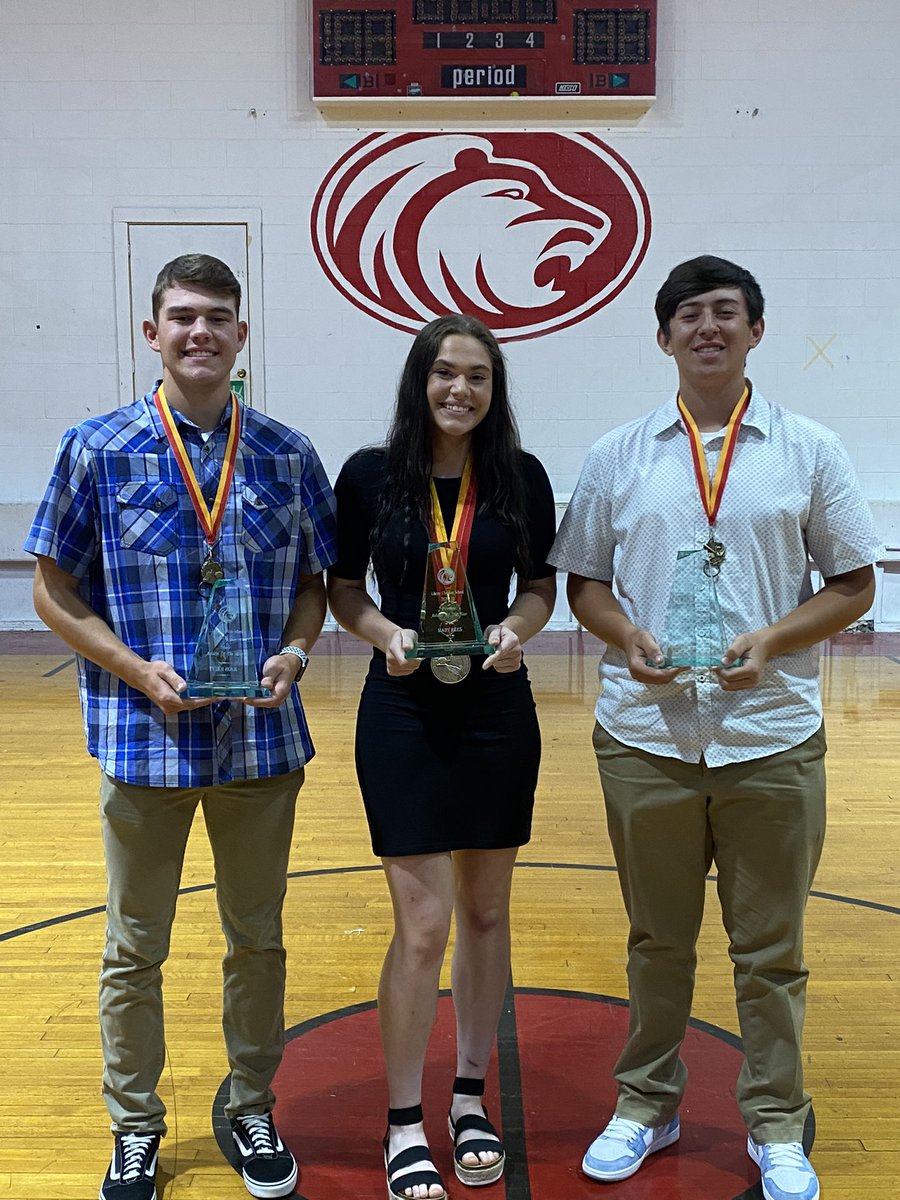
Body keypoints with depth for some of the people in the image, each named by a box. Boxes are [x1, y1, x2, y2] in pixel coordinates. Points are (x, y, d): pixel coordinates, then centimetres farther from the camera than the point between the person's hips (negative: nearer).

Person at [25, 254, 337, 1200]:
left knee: (257, 939, 15)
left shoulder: (287, 455, 2)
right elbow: (54, 590, -1)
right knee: (135, 947, 13)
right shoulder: (98, 448, -3)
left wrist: (293, 652, -11)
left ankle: (253, 1110, 36)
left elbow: (313, 582, 9)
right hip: (144, 737, -1)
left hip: (263, 739, 2)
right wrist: (140, 670, -14)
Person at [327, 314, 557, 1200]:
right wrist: (387, 634, -15)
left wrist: (516, 629, -13)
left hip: (498, 713, 3)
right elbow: (343, 591, 3)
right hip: (404, 718, -2)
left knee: (486, 912, 13)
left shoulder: (521, 477, 0)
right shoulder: (370, 474, -4)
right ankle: (403, 1124, 18)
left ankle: (470, 1099, 31)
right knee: (422, 926, -2)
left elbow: (542, 587, 8)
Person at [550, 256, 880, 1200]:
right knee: (657, 939, 15)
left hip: (771, 738, 0)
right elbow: (583, 582, 8)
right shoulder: (617, 456, 6)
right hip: (645, 736, 1)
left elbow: (852, 584, 4)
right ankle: (646, 1106, 34)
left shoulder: (808, 450, 3)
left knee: (770, 949, 11)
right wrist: (628, 638, -11)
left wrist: (772, 640, -13)